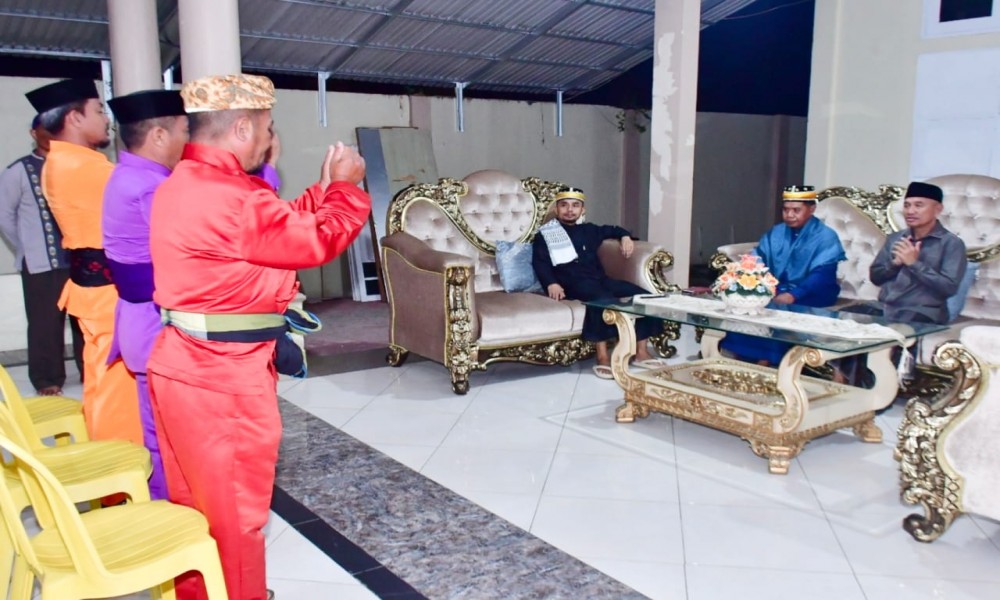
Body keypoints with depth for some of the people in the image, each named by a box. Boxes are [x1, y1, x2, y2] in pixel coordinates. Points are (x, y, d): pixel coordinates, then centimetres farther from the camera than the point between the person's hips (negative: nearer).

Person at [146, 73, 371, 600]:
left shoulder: (184, 184, 12)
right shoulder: (232, 198, -23)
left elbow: (282, 227, 15)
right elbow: (318, 240, -15)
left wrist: (324, 190, 14)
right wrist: (346, 186, 0)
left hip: (185, 365, 10)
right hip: (222, 376, -10)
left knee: (198, 501, 23)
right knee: (234, 510, 7)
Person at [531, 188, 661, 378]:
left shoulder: (588, 230, 25)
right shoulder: (545, 235, 10)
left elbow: (611, 230, 41)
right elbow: (540, 263, -2)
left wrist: (625, 237, 19)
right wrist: (551, 283, -20)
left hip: (600, 279, 6)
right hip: (574, 284, -6)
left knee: (643, 296, -12)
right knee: (603, 300, -38)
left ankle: (641, 352, -6)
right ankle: (603, 357, -34)